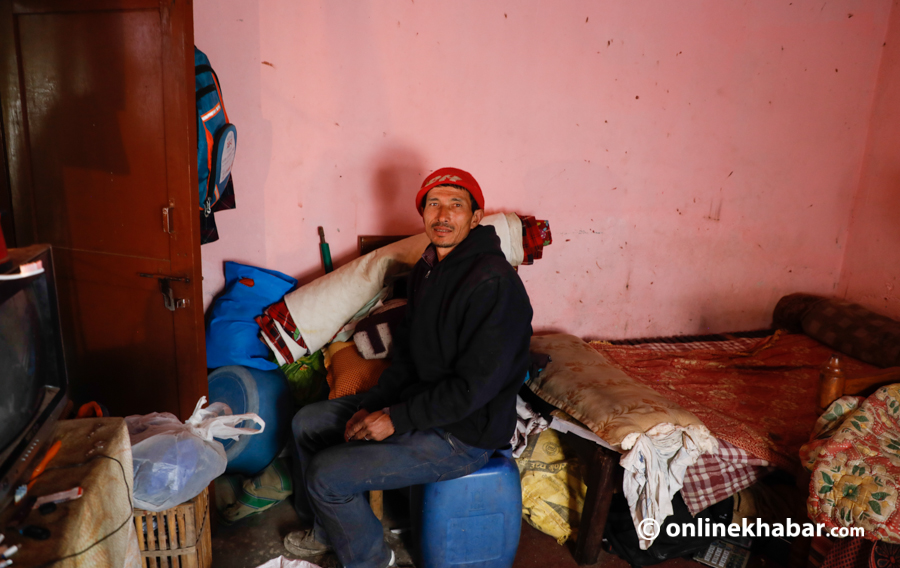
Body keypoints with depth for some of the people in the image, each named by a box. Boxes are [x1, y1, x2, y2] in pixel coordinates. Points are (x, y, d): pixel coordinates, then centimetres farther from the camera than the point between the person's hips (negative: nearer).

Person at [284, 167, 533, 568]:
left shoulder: (493, 283, -25)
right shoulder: (426, 269, 5)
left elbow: (474, 386, -27)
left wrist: (397, 419, -20)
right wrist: (372, 405, -1)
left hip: (463, 434, -9)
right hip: (420, 399, 10)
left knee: (326, 475, -15)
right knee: (307, 423, 13)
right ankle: (325, 531, 34)